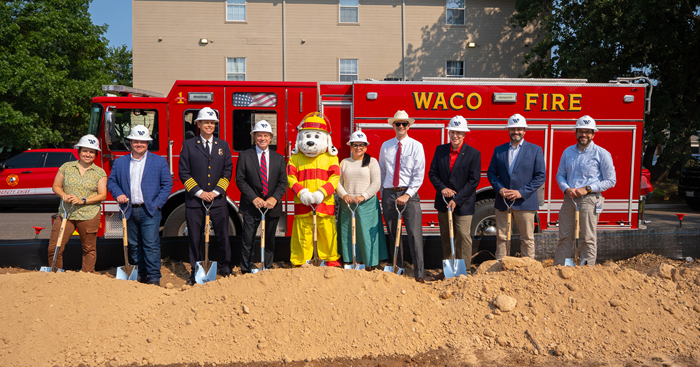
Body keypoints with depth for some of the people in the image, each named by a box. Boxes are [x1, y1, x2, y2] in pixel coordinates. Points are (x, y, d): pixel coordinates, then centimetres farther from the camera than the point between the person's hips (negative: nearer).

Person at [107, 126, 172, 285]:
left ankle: (154, 277, -3)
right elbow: (111, 181, 15)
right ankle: (142, 275, 20)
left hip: (149, 211, -3)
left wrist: (157, 204, -6)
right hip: (129, 211, 4)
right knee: (134, 246, 9)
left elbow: (167, 184, 3)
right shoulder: (119, 162, 12)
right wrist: (118, 194, -5)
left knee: (151, 245, -8)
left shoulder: (160, 161, 4)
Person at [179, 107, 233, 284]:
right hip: (194, 200, -1)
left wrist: (215, 192, -5)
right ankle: (196, 272, 16)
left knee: (223, 236, 2)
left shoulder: (223, 145, 11)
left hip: (218, 200, 1)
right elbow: (183, 173, 0)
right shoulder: (188, 145, 4)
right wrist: (199, 192, -9)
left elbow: (227, 171, 7)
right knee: (195, 238, 4)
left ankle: (225, 268, 18)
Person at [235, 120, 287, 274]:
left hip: (272, 206, 2)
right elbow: (240, 180, -3)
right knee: (248, 240, -2)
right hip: (251, 206, -2)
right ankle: (246, 271, 10)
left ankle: (268, 271, 21)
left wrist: (274, 198, -12)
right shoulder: (245, 156, 1)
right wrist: (254, 198, -13)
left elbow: (283, 182, 5)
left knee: (269, 241, 10)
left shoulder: (279, 158, 9)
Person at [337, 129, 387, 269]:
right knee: (348, 234, 3)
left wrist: (363, 196, -17)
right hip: (348, 204, 3)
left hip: (367, 204, -3)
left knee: (366, 233, -4)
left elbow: (376, 183, -5)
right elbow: (338, 182, 9)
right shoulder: (344, 162, 14)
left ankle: (369, 264, 3)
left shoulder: (372, 162, 4)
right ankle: (351, 262, 12)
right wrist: (344, 195, -10)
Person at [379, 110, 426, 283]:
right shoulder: (385, 146, 10)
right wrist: (382, 194, 10)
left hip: (409, 193, -3)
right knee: (393, 234, 9)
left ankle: (419, 274, -6)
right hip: (389, 193, 3)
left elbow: (419, 174, -5)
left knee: (414, 234, -9)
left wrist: (407, 195, -14)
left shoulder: (416, 146, 1)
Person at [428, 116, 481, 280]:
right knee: (446, 237, 13)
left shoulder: (473, 154, -7)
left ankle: (464, 271, 7)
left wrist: (456, 200, -17)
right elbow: (432, 173, 6)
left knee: (463, 237, -4)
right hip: (443, 202, 4)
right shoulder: (440, 150, 5)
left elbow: (473, 181, -11)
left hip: (463, 203, -4)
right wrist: (442, 188, -13)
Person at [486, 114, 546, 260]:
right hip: (502, 202, 2)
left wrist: (522, 192, -13)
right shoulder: (498, 150, 10)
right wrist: (500, 189, -9)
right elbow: (491, 172, 9)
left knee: (527, 239, 4)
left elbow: (540, 176, -2)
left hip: (525, 202, -2)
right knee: (501, 237, 7)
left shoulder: (535, 150, 2)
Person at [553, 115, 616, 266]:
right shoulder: (568, 152, 12)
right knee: (564, 237, 7)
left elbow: (610, 180, -2)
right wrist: (566, 189, -4)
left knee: (588, 238, 0)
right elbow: (560, 175, 17)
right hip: (569, 199, 4)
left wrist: (587, 189, -12)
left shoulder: (602, 154, -1)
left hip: (589, 200, -4)